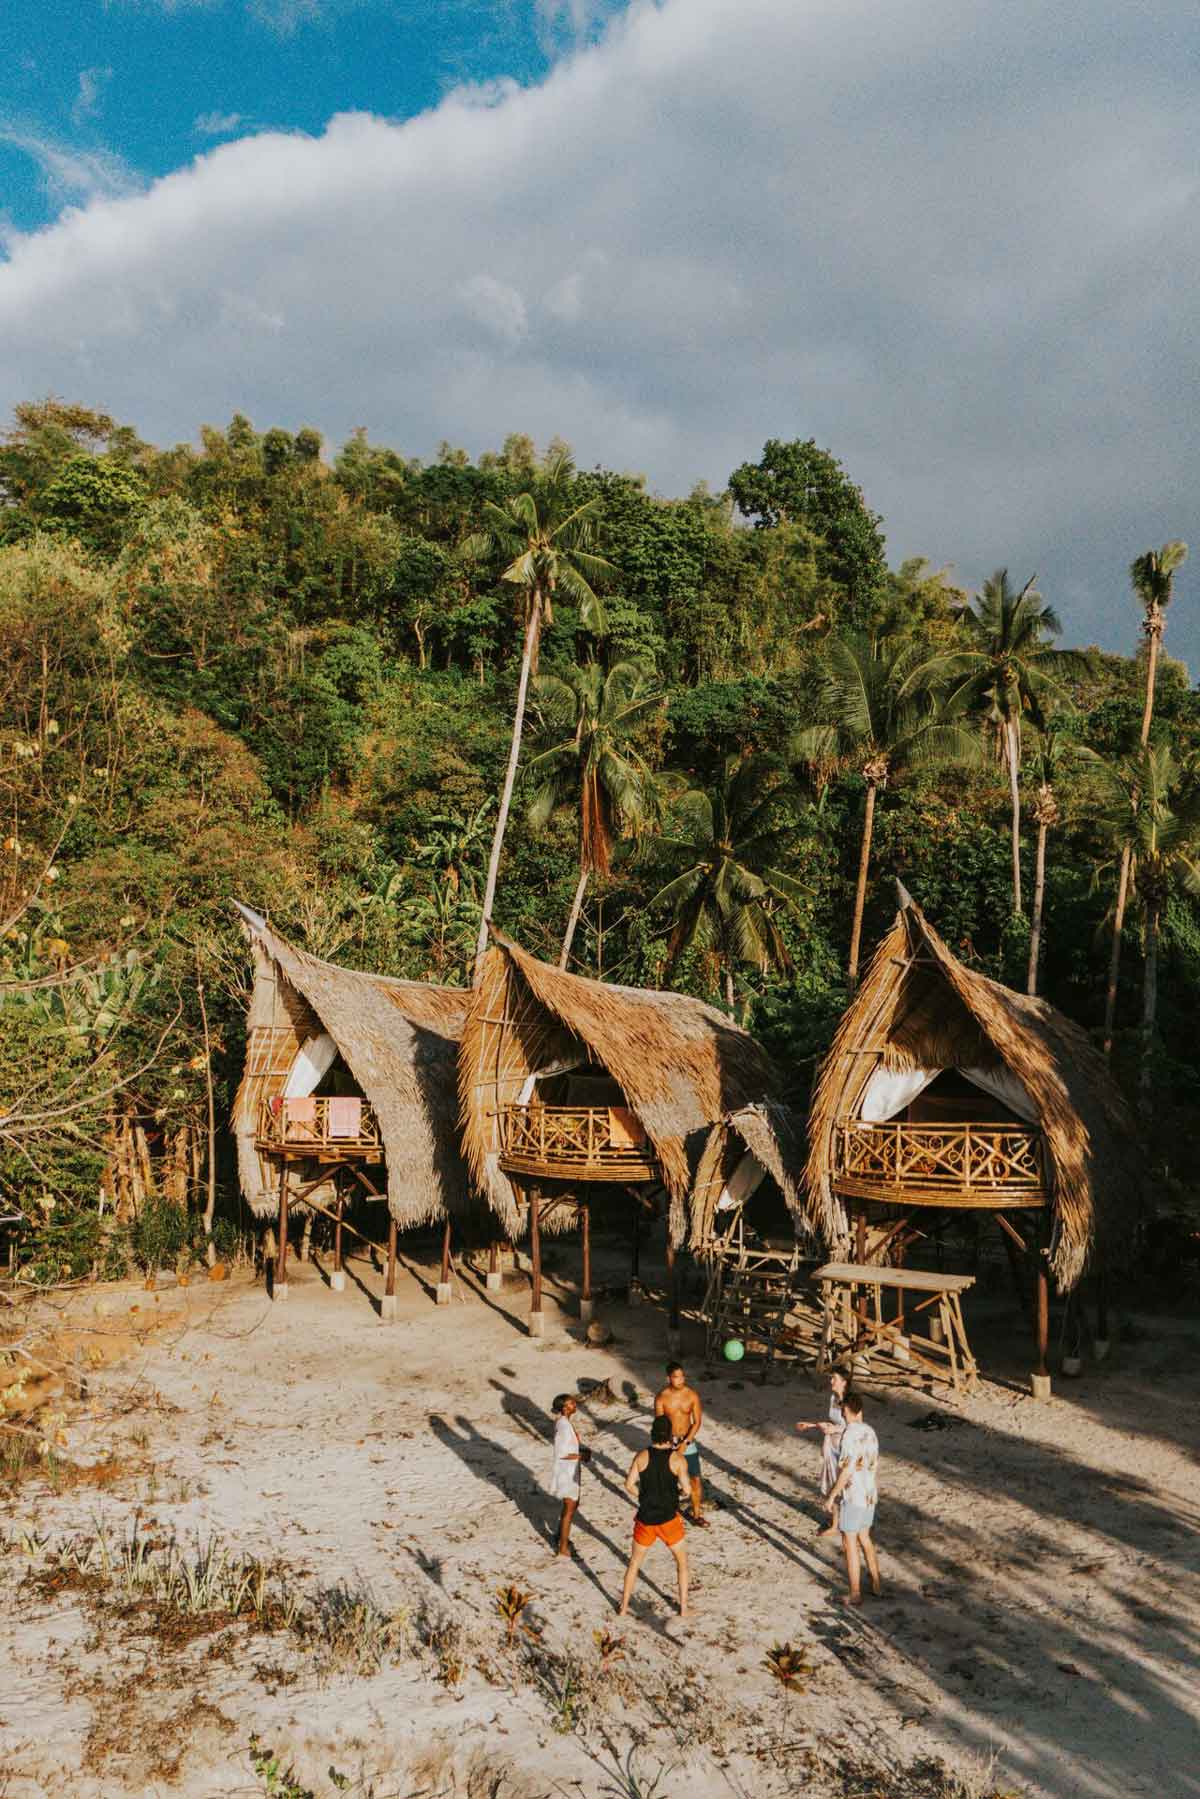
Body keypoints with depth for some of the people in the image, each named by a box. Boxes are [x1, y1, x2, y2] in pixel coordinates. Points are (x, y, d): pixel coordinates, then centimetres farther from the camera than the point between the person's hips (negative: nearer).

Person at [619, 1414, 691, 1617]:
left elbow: (629, 1484, -6)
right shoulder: (678, 1458, -12)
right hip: (669, 1519, -2)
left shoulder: (642, 1456, -6)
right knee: (682, 1561, 21)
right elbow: (686, 1490, -11)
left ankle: (624, 1607, 27)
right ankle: (683, 1607, 23)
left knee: (634, 1562, 20)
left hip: (645, 1518, 2)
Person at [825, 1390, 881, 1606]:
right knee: (864, 1538, 23)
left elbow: (846, 1470, -23)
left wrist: (831, 1497, -14)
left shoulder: (850, 1434, -22)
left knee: (849, 1544, 4)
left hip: (853, 1497, -8)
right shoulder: (870, 1432, 2)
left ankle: (855, 1594, 11)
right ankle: (876, 1584, 31)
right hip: (870, 1494, 8)